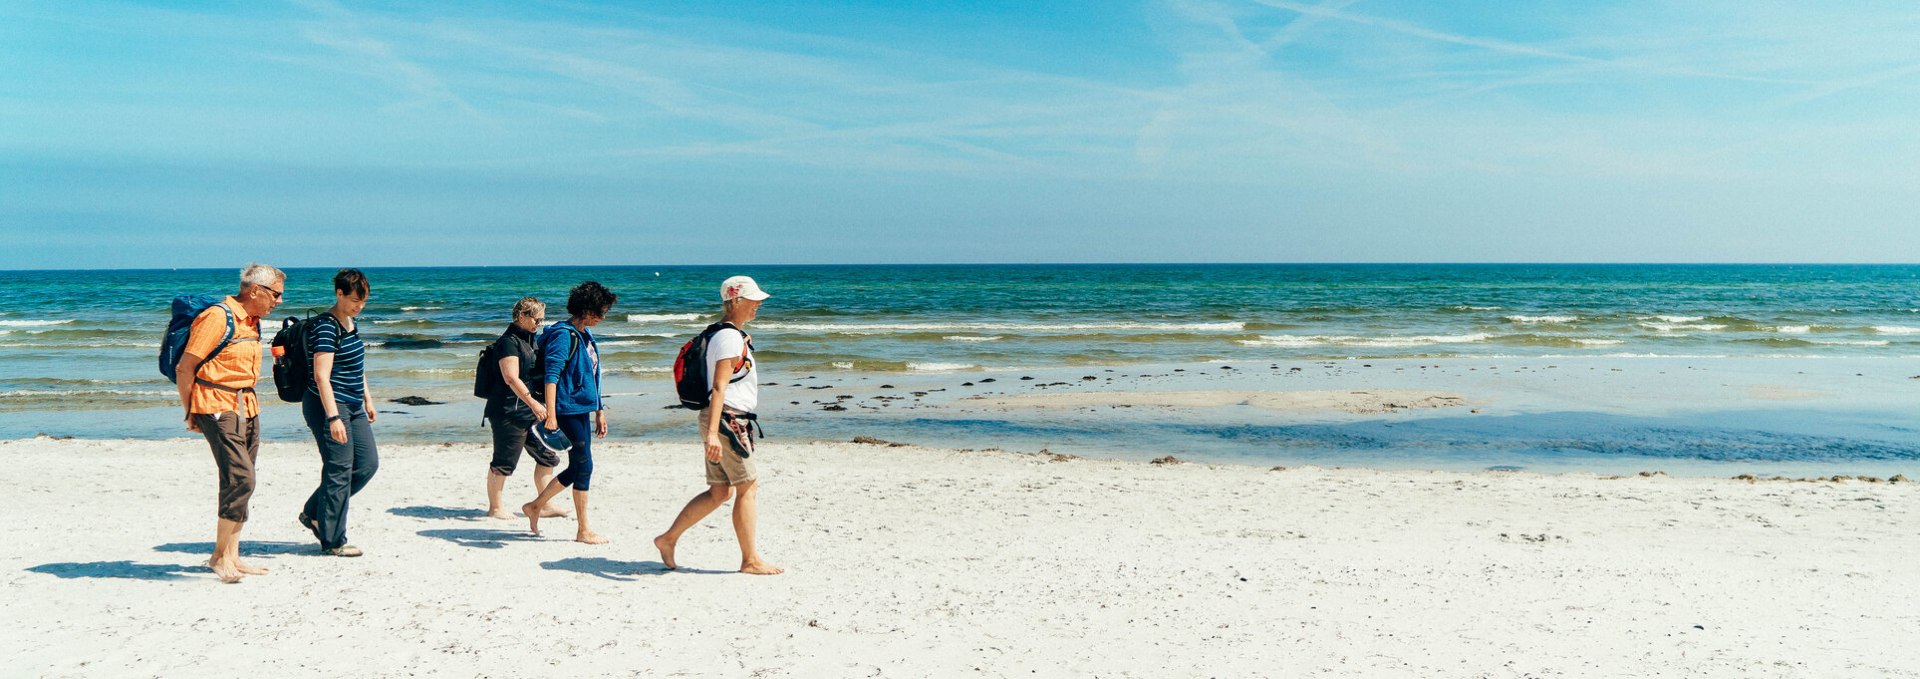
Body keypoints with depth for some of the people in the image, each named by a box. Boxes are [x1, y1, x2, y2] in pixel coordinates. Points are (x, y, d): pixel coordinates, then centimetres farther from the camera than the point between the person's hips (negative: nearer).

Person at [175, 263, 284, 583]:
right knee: (240, 478, -15)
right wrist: (190, 413, -6)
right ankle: (220, 555, -4)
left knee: (241, 482, 9)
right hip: (218, 409, -9)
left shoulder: (252, 322, 15)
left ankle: (231, 556, 16)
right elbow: (184, 367, -11)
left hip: (247, 409, 9)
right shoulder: (218, 317, -12)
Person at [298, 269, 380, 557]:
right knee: (339, 471, -4)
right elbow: (322, 376, -22)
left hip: (353, 406, 9)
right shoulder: (326, 327, -17)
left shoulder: (351, 323, 12)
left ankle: (314, 513, 22)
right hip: (328, 406, -9)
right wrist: (333, 417, -26)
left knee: (368, 463, 9)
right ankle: (333, 541, 7)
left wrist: (367, 400, 25)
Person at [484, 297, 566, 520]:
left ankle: (545, 505, 16)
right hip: (509, 411, -10)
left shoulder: (530, 340, 16)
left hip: (531, 410, 10)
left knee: (547, 456, 9)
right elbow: (511, 378, -24)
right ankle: (494, 507, 12)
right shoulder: (508, 341, -13)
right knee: (503, 462, 0)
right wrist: (532, 402, -30)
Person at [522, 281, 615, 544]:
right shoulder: (564, 335, -14)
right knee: (584, 467, -5)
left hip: (583, 410, 10)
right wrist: (550, 414, -28)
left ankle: (535, 506, 29)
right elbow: (551, 375, -22)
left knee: (576, 469, 14)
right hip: (568, 410, -10)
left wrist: (599, 411, 23)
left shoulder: (586, 335, 15)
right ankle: (583, 530, 5)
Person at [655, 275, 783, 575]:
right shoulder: (730, 338, -15)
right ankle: (750, 560, 5)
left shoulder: (735, 335, 17)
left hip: (728, 421, 10)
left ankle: (668, 539, 17)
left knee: (719, 492, 12)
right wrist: (712, 432, -29)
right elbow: (719, 387, -23)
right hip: (727, 421, -10)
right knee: (748, 486, -2)